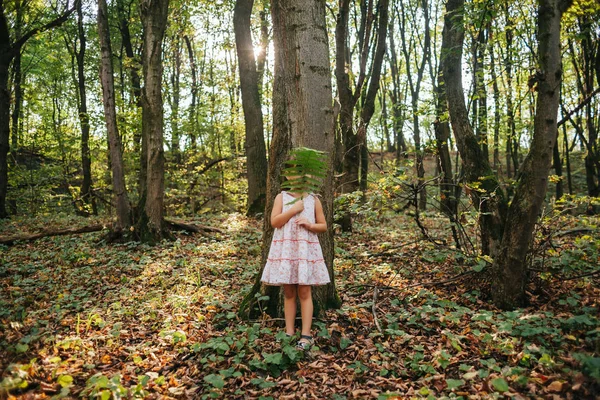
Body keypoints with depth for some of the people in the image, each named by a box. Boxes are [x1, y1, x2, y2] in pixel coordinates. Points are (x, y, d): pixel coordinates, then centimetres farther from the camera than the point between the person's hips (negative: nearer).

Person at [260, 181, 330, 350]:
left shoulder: (314, 200, 8)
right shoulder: (281, 197, 6)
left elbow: (323, 226, 8)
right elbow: (274, 222, -6)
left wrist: (310, 225, -11)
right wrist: (293, 210, -11)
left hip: (306, 249, 0)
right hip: (285, 249, 0)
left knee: (305, 292, -2)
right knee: (288, 293, 6)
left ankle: (306, 335, 2)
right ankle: (289, 333, 14)